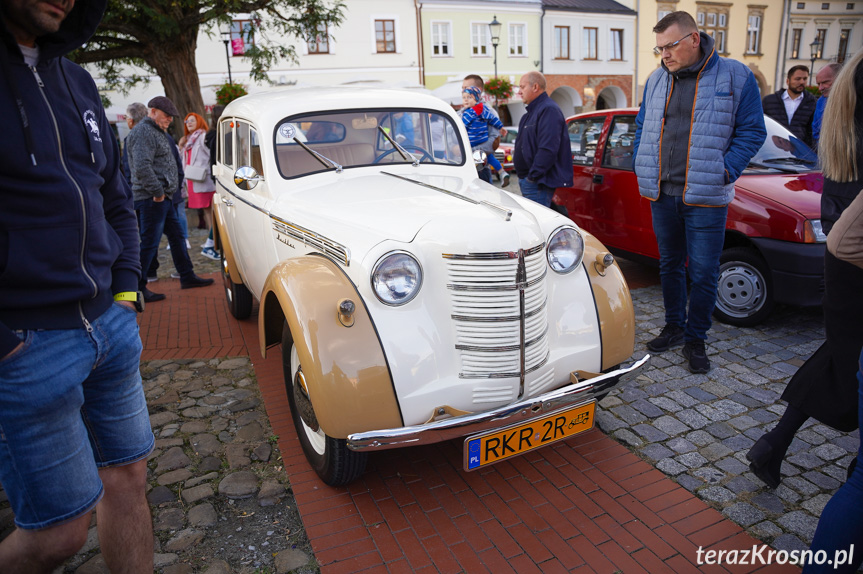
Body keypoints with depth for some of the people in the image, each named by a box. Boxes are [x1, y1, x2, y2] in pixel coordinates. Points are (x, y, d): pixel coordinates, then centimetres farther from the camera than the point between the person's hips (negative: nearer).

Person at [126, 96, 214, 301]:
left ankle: (187, 276, 26)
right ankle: (138, 289, 0)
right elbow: (142, 168, -25)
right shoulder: (143, 132, -14)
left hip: (163, 197, 11)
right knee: (149, 244, -7)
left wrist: (165, 192, 16)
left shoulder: (157, 132, 20)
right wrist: (157, 192, -20)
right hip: (151, 199, -11)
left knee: (176, 236, 16)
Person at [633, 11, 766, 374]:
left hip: (705, 198, -4)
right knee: (670, 265, 14)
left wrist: (723, 174, -11)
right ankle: (674, 328, 29)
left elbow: (753, 132, -2)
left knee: (703, 272, 1)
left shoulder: (735, 77, -3)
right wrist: (641, 167, 6)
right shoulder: (656, 81, 10)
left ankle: (695, 340, 16)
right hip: (661, 194, 4)